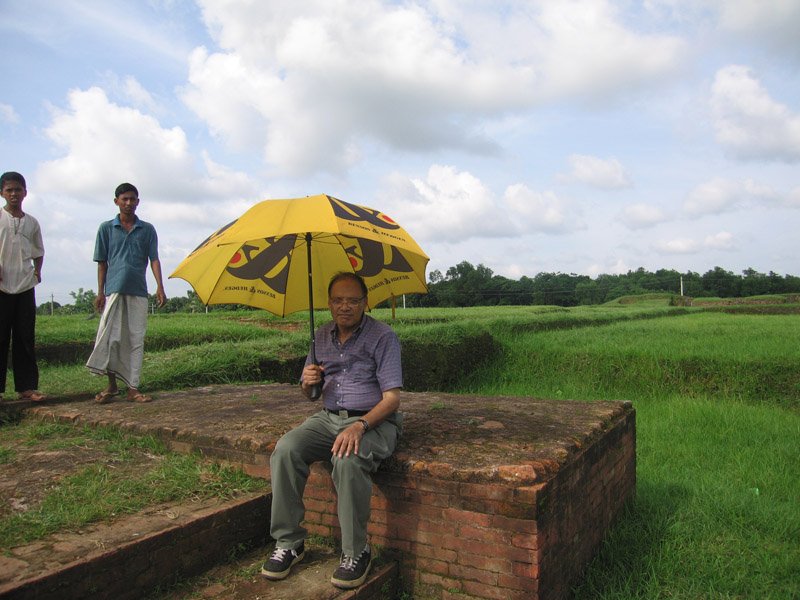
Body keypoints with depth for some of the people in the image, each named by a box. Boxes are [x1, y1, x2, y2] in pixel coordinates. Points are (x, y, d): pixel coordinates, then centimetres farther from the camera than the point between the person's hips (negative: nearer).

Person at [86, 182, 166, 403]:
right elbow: (102, 263, 8)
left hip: (138, 291, 1)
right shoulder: (107, 228, 8)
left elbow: (154, 259, 4)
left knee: (136, 339, 3)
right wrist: (100, 292, 2)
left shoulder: (147, 229, 9)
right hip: (114, 290, -1)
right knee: (109, 336, -5)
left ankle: (133, 388, 9)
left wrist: (160, 287, -8)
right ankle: (111, 384, 11)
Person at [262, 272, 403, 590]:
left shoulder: (383, 336, -7)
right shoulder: (322, 336, 11)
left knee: (347, 460, -36)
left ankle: (356, 552, -17)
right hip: (328, 417, 5)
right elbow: (309, 391, 20)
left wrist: (360, 426, -30)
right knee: (285, 449, -22)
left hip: (373, 420, -5)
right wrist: (307, 382, -6)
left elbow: (391, 398, -14)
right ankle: (288, 542, -9)